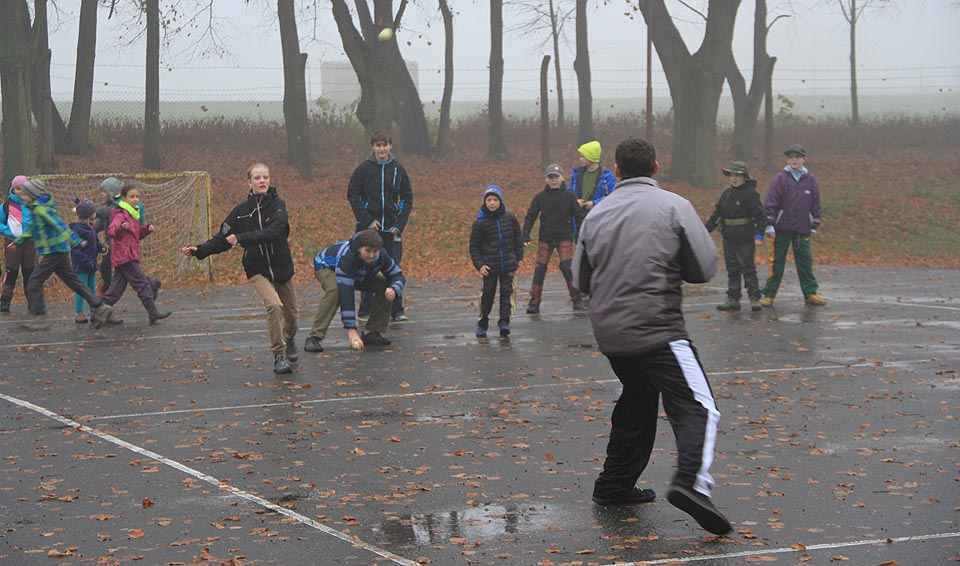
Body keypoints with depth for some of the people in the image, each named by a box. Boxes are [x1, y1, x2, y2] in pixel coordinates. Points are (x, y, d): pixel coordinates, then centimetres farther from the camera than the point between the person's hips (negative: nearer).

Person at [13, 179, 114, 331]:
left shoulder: (41, 209, -15)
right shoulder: (36, 209, 16)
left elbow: (59, 224, -26)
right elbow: (32, 230, 33)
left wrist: (76, 241, -34)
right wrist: (18, 241, 38)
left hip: (54, 251, -10)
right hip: (58, 251, 10)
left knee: (34, 281, -5)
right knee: (72, 280, 10)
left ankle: (40, 318, -3)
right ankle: (100, 308, 9)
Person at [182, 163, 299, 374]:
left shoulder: (278, 205, -9)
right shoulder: (241, 210, 0)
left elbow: (273, 231, -26)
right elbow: (222, 239, 3)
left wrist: (242, 238, -33)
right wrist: (199, 250, -11)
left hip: (282, 268, 0)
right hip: (257, 270, 0)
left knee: (290, 312, 13)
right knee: (273, 304, -25)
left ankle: (289, 339, 48)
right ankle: (279, 355, -14)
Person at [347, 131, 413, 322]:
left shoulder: (398, 169, 4)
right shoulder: (364, 168, -2)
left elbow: (407, 198, 9)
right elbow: (352, 195, -1)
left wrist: (400, 224, -2)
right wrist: (367, 220, -10)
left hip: (391, 228, 2)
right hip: (368, 228, -2)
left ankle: (397, 310, 8)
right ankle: (365, 311, 6)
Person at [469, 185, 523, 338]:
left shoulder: (510, 218, 1)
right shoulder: (480, 222, -5)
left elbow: (517, 239, 13)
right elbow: (474, 246, 0)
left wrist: (518, 258, 9)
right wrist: (479, 265, -9)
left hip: (508, 264, 2)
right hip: (489, 266, -2)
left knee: (507, 292, -2)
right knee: (488, 294, 2)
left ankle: (504, 322, 0)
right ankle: (482, 324, 15)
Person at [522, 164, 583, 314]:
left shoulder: (569, 196, 1)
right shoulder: (540, 197, 4)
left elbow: (578, 215, 4)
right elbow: (530, 216, 6)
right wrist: (526, 235, -5)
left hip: (564, 238, -2)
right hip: (545, 238, 2)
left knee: (567, 267, -12)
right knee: (540, 269, -2)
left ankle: (577, 299, 1)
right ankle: (534, 302, 3)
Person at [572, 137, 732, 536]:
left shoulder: (596, 215, 10)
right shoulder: (674, 206, -3)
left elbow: (581, 280, 16)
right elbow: (705, 268, -2)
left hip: (608, 332, 6)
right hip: (657, 330, -6)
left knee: (637, 404, 24)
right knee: (697, 407, -10)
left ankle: (614, 486, 28)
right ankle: (691, 483, -32)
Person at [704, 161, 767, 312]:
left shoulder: (750, 194, -9)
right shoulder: (727, 193, 11)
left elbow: (761, 216, -12)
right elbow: (717, 213, 17)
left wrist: (759, 235, -21)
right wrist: (706, 230, 12)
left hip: (745, 241, -7)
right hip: (729, 240, 7)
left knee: (748, 269, -3)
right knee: (732, 270, 10)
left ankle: (755, 299, 3)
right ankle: (733, 299, 15)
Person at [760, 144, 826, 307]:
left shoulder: (810, 180, 6)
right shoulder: (780, 179, -2)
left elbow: (815, 205, 13)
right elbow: (770, 202, -5)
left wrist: (815, 226, 10)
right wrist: (769, 225, -9)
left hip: (802, 229, 2)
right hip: (782, 228, -2)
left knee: (805, 262, 5)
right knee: (777, 263, 0)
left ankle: (810, 293, 12)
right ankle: (768, 295, 5)